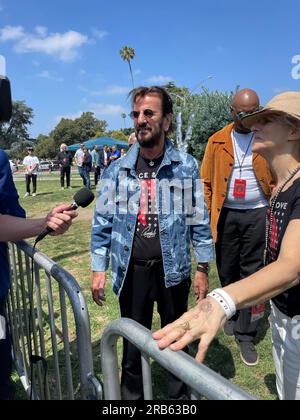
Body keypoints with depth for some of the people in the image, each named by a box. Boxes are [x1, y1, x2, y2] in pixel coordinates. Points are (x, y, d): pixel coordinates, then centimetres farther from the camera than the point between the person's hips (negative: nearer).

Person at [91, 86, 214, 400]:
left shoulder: (186, 166, -5)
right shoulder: (117, 169, -2)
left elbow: (199, 220, -1)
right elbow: (103, 222, 1)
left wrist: (202, 268, 0)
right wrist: (98, 269, -1)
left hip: (173, 268, 0)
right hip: (131, 270, 1)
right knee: (133, 342, 17)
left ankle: (178, 394, 45)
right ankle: (131, 395, 43)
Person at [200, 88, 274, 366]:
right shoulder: (217, 141, 4)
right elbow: (206, 181, 4)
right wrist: (209, 213, -2)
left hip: (258, 214, -1)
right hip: (226, 215, 2)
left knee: (251, 273, 4)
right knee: (227, 270, 12)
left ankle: (245, 335, 16)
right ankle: (233, 315, 37)